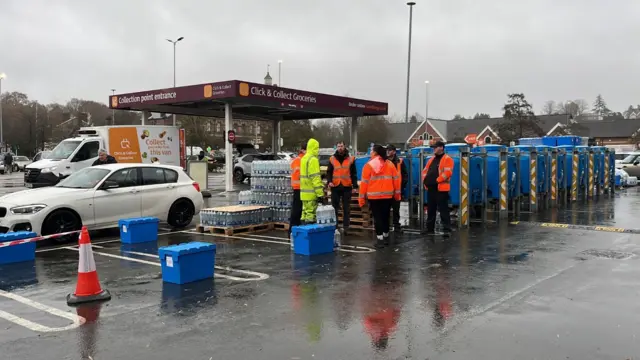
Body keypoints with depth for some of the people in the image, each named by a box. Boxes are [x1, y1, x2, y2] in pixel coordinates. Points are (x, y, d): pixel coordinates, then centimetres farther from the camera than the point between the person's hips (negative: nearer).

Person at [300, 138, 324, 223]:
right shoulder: (313, 159, -15)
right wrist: (320, 194, -19)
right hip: (311, 194, -9)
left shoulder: (303, 158, 15)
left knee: (305, 212, 15)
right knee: (311, 214, -7)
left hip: (304, 193, 9)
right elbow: (315, 178, -20)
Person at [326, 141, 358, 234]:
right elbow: (329, 172, 7)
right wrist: (329, 181, -10)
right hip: (335, 187, 1)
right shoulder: (332, 159, 6)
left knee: (346, 208, 3)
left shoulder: (350, 159, 5)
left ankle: (345, 227, 7)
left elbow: (354, 173, 6)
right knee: (334, 207, 4)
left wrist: (355, 185, -2)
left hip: (347, 187, 0)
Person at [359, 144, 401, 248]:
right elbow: (396, 179, 5)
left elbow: (364, 182, -6)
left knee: (377, 218, 2)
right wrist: (397, 194, 14)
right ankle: (386, 237, 25)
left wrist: (361, 198, 0)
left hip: (373, 196, -3)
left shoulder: (368, 165, -6)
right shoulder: (390, 164, 4)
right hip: (388, 196, 3)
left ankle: (380, 240, -1)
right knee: (385, 217, 16)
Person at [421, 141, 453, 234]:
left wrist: (437, 180, -20)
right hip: (430, 188, 8)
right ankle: (430, 228, 22)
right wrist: (424, 180, 6)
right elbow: (425, 170, 23)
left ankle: (447, 228, -6)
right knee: (430, 209, 14)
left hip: (441, 188, -8)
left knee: (443, 209, -8)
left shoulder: (447, 159, -6)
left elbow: (447, 172, -18)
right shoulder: (431, 159, 20)